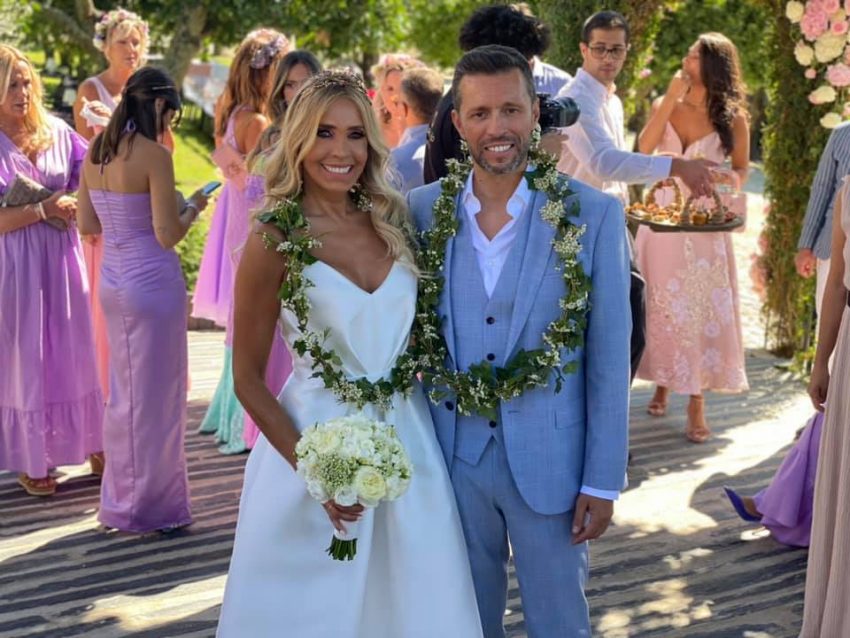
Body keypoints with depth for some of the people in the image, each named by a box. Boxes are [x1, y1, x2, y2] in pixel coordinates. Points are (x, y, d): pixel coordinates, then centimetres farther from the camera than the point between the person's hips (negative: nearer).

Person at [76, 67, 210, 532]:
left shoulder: (96, 151, 5)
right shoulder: (154, 154, -16)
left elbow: (87, 224, 11)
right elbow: (167, 235, -17)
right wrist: (192, 208, 0)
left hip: (112, 280, 8)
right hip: (152, 281, -7)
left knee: (124, 390, 20)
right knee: (155, 393, 5)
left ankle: (121, 498, 31)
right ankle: (150, 506, 16)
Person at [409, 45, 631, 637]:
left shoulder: (595, 215, -9)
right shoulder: (423, 209, -2)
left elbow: (610, 359, -7)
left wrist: (603, 481, -7)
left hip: (550, 461, -2)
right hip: (453, 457, 2)